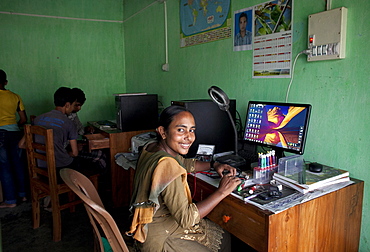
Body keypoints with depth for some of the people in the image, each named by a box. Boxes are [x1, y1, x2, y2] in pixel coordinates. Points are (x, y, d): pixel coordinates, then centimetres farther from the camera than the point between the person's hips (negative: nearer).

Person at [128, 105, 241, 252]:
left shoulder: (152, 147, -2)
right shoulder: (166, 165, -31)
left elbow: (185, 164, 16)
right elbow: (186, 218, -30)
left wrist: (214, 165, 5)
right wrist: (221, 192, -22)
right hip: (158, 238, -9)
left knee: (224, 238, 15)